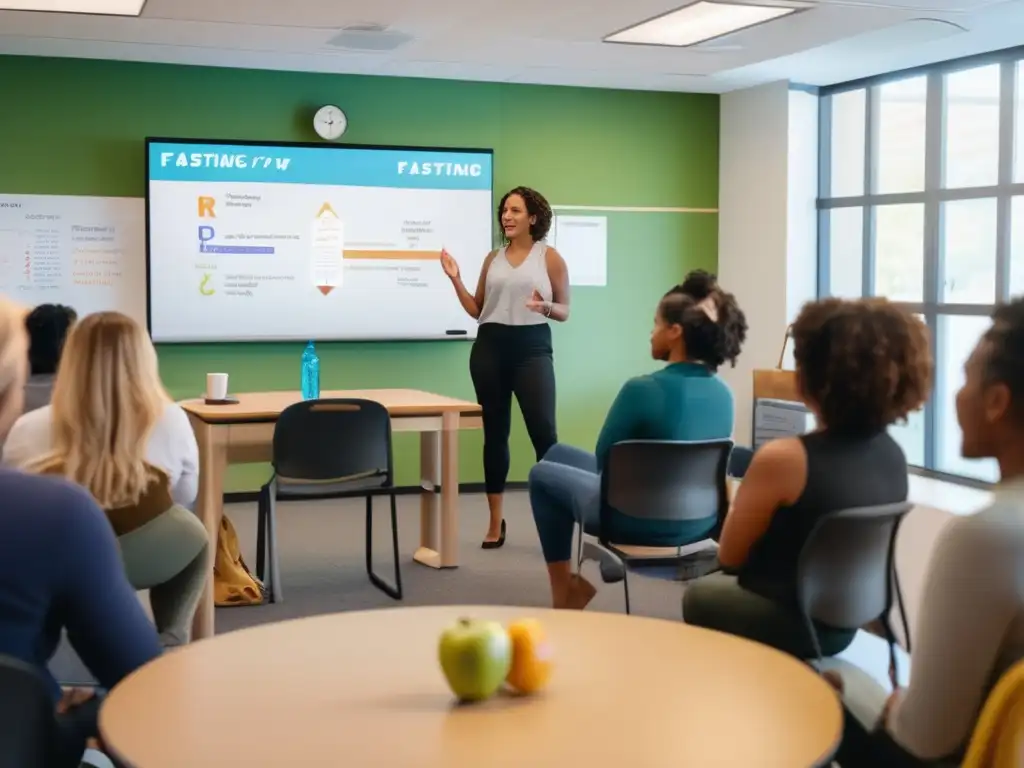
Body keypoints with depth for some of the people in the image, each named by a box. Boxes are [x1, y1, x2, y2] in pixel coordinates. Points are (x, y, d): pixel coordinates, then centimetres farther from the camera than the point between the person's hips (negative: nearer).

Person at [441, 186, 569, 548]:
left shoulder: (550, 257, 1)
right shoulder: (493, 258, 10)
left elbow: (565, 310, 3)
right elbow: (477, 310, 13)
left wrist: (547, 307, -18)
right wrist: (455, 280, 1)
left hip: (532, 349, -3)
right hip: (490, 348, 4)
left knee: (543, 431, -11)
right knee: (495, 433, 8)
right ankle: (496, 520, 16)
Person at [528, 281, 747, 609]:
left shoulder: (643, 389, -24)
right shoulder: (723, 394, -4)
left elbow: (604, 459, -9)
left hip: (644, 523, -6)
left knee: (543, 473, 22)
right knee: (558, 454, 26)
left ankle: (563, 591, 28)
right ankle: (584, 577, 32)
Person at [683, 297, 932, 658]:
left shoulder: (782, 457, -28)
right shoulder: (894, 456, -8)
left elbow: (730, 556, -14)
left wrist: (736, 501, 3)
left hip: (784, 626, -6)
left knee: (700, 593, 26)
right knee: (721, 585, 31)